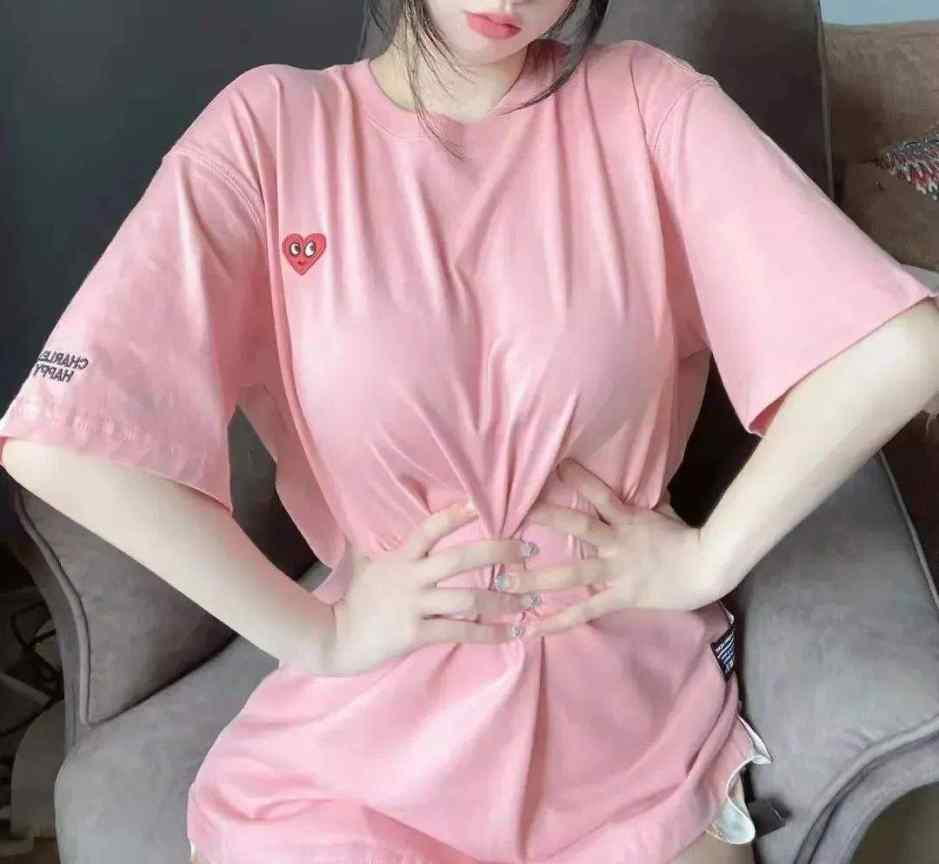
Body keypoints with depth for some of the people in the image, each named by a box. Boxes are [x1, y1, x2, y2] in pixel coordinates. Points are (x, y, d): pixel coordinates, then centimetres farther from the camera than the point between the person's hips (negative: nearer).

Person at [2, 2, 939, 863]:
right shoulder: (271, 123, -8)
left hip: (637, 735, 1)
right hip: (359, 744, 0)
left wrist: (705, 560, -10)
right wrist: (316, 635, -13)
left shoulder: (644, 103, -6)